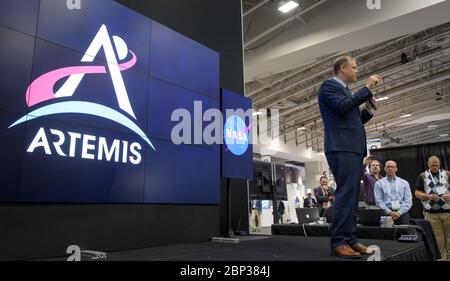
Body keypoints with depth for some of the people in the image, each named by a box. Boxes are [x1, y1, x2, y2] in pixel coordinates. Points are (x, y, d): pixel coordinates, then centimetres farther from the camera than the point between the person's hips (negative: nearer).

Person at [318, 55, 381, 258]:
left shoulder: (346, 91, 26)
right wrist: (367, 88, -11)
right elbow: (343, 106, -18)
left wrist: (367, 109, 13)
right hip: (342, 148, -10)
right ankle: (338, 242, -13)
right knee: (346, 193, -16)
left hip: (353, 148, 10)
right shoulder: (329, 85, -1)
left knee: (352, 196, 7)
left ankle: (350, 239, 11)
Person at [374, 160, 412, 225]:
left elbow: (408, 201, 7)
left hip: (402, 212, 2)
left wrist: (399, 212, -6)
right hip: (387, 213, -1)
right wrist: (390, 212, -11)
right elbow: (379, 201, 2)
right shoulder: (379, 183, 10)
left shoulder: (404, 183, 15)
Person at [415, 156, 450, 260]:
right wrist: (427, 196, -12)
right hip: (431, 213, -1)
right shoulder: (423, 176, 7)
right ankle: (441, 258, 14)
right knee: (437, 239, 4)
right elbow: (417, 192, 6)